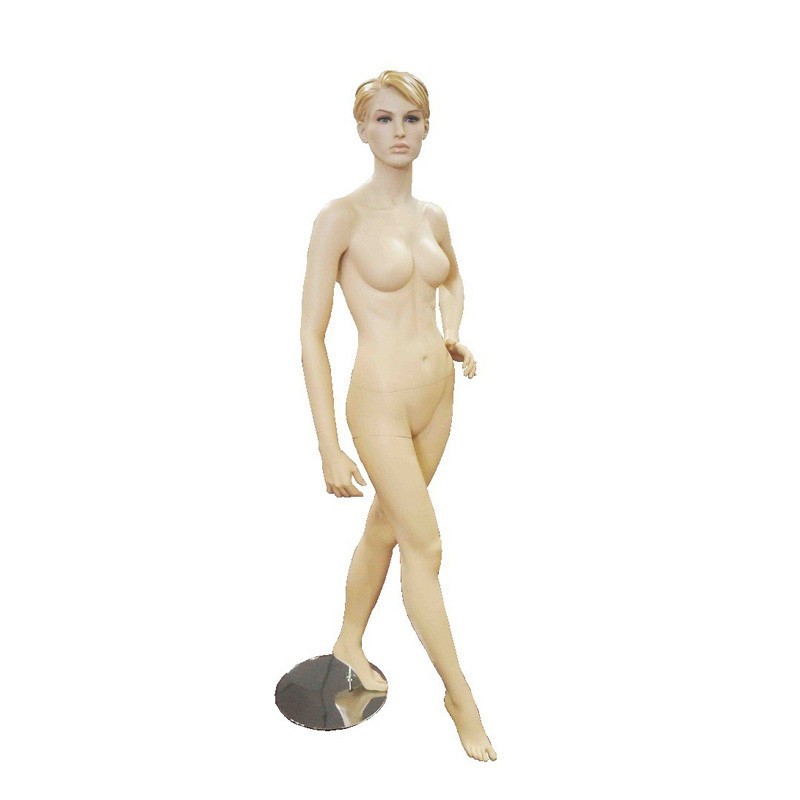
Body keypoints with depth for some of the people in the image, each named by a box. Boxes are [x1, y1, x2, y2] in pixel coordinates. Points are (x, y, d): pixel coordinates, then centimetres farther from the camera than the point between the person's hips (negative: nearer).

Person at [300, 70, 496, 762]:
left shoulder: (432, 217, 7)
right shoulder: (341, 217, -12)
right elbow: (311, 333, -14)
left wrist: (453, 338, 8)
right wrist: (329, 447, -17)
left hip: (438, 396, 6)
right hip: (381, 401, -6)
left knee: (386, 529, 19)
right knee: (425, 545, 0)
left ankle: (349, 647, 41)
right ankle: (460, 695, 21)